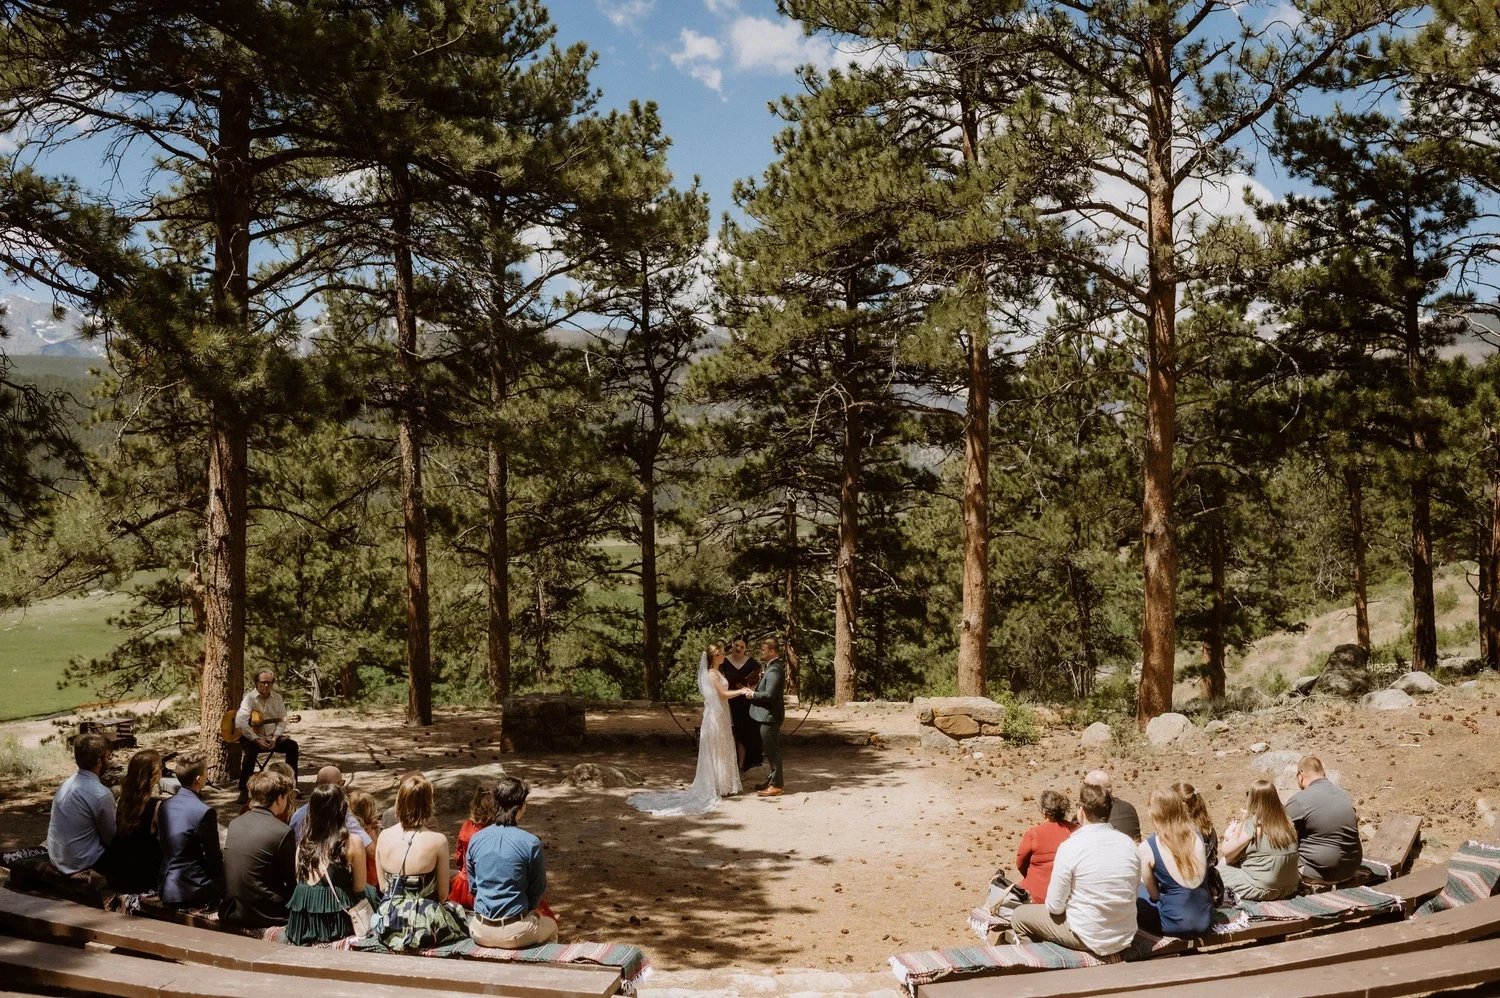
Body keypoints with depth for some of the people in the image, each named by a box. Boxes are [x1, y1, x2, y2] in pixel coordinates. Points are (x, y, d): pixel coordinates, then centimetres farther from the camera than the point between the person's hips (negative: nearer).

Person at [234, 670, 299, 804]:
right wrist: (257, 740, -26)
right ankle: (243, 790, -27)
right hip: (252, 737, -4)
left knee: (292, 745, -17)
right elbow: (240, 723, -21)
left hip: (272, 737, 5)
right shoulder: (249, 698, -10)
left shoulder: (277, 698, 7)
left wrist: (275, 738, -12)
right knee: (250, 749, -36)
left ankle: (292, 785, -8)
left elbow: (282, 720, 6)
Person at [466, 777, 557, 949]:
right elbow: (538, 889, -2)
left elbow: (473, 885, 8)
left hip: (479, 932, 4)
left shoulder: (475, 839, -3)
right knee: (551, 926, 29)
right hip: (515, 933, -4)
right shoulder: (531, 843, -14)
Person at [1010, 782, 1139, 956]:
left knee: (1019, 916, 14)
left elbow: (1055, 906, -14)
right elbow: (1134, 892, 7)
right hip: (1126, 937, 5)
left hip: (1088, 939, -5)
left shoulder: (1070, 847, -18)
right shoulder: (1128, 843, -4)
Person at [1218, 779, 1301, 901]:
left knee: (1222, 867, 9)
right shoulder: (1286, 823, 1)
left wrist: (1229, 835, 13)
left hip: (1263, 891, -6)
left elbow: (1228, 852, -8)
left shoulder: (1251, 825, -15)